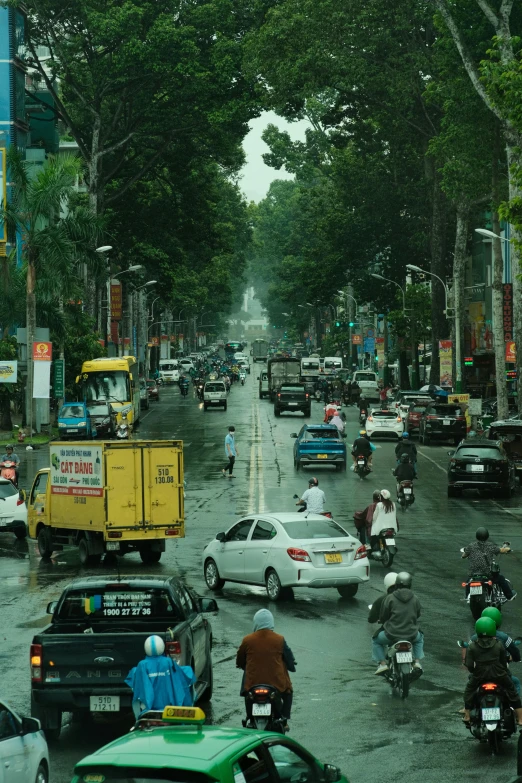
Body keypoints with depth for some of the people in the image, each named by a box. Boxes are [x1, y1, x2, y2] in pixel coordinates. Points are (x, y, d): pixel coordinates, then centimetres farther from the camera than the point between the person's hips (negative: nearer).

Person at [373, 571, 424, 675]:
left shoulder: (390, 598, -10)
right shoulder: (415, 599, -1)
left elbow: (383, 617, -3)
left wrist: (382, 621, 22)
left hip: (392, 634, -3)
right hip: (411, 634, 3)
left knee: (376, 641, 25)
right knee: (419, 639, 37)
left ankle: (382, 663, 9)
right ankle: (417, 661, 19)